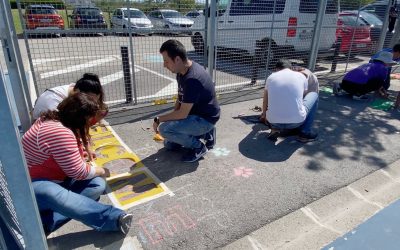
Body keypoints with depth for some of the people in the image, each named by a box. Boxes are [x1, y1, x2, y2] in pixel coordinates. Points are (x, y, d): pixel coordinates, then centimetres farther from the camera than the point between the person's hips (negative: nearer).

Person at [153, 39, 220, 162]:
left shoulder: (192, 79, -33)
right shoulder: (183, 70, -2)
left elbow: (183, 114, -30)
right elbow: (180, 99, 9)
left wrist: (158, 119, -16)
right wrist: (172, 119, -2)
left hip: (205, 119, -10)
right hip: (194, 113, 10)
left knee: (164, 129, -27)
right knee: (169, 144, 18)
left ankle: (199, 147, -7)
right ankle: (205, 133, 20)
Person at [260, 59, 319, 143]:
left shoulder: (271, 77, 10)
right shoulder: (301, 76, 9)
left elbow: (265, 102, 23)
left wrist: (264, 115, 44)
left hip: (274, 121, 2)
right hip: (296, 121, -2)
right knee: (314, 95, 24)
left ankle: (275, 128, 12)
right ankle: (305, 133, 20)